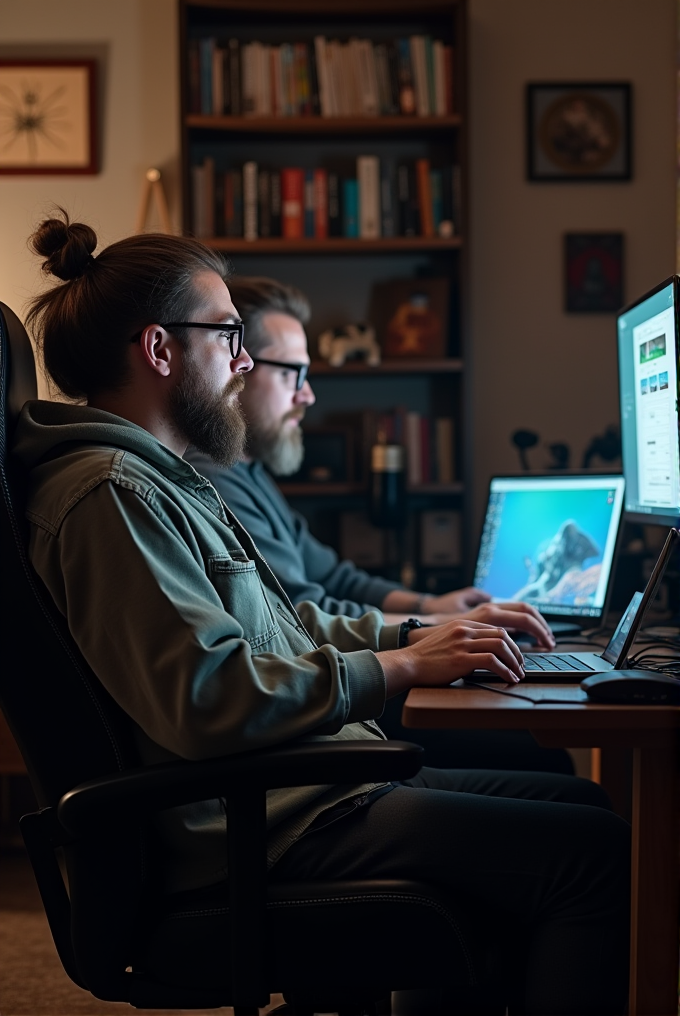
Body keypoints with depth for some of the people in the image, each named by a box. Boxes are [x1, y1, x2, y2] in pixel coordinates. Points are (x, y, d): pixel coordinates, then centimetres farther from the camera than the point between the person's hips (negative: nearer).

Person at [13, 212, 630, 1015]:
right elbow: (206, 696, -26)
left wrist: (411, 635, 12)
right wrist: (394, 669, -18)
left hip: (307, 784, 11)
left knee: (576, 802, 15)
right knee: (602, 857, -15)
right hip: (260, 828, -11)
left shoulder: (159, 477, 19)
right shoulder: (113, 494, -16)